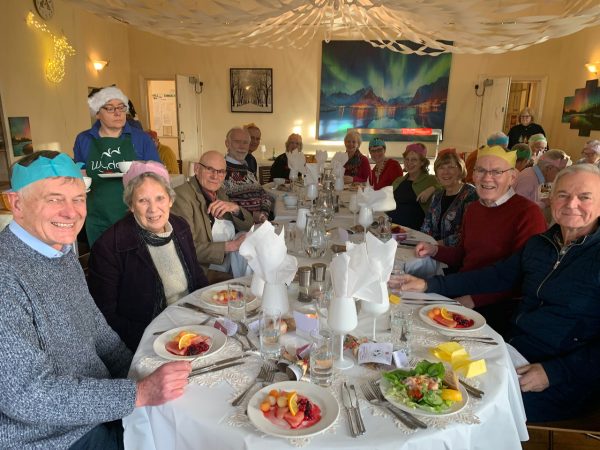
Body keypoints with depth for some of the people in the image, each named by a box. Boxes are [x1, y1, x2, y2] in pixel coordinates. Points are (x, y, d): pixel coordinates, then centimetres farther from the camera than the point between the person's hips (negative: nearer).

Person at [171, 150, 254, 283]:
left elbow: (249, 225, 14)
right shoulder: (182, 196, -12)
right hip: (205, 270, -7)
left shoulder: (220, 192, 13)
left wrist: (235, 208, -7)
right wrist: (228, 246, -23)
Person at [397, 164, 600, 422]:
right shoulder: (538, 244, 8)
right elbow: (497, 276, 11)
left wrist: (553, 373, -22)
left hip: (564, 382, -5)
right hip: (513, 354, 6)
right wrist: (429, 285, 4)